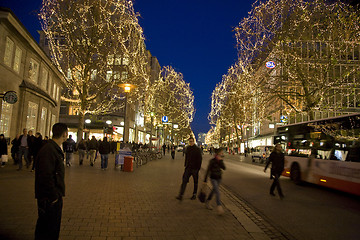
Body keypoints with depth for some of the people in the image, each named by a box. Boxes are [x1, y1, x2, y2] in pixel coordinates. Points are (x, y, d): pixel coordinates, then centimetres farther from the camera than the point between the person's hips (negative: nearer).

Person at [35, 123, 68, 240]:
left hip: (55, 198, 10)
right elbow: (46, 177, -27)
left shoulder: (56, 149, 10)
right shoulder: (48, 150, -22)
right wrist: (53, 197, -19)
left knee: (54, 228, 21)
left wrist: (58, 195, 15)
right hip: (49, 199, -10)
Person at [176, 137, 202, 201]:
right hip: (188, 168, 4)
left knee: (195, 182, 10)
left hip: (194, 168, -4)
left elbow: (200, 159, -8)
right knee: (184, 181, -5)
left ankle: (194, 195, 24)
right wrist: (185, 165, 12)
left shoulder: (197, 149, -8)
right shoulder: (188, 148, 7)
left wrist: (198, 168, -12)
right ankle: (180, 195, -6)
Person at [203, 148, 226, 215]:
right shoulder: (212, 161, -17)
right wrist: (205, 180, -11)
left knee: (214, 190, 19)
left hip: (219, 178, 7)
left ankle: (207, 202, 38)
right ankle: (219, 207, -16)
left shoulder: (220, 160, 1)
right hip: (213, 178, -7)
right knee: (217, 192, -16)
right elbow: (208, 170, -13)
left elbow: (224, 168, -12)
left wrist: (221, 161, -24)